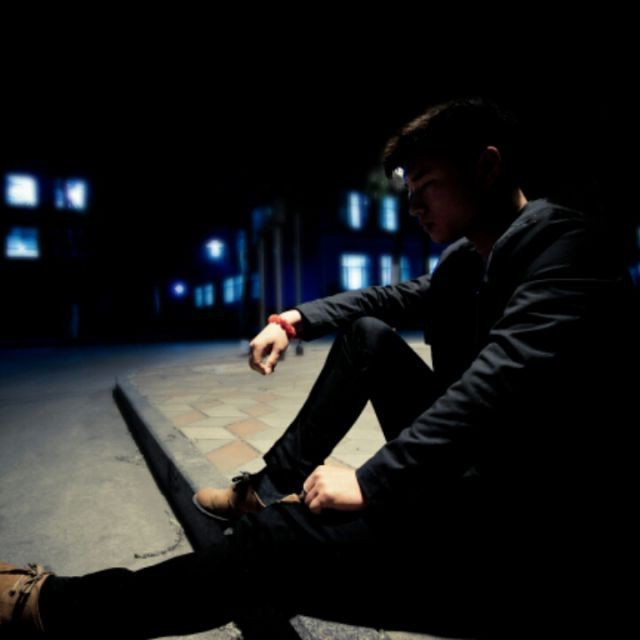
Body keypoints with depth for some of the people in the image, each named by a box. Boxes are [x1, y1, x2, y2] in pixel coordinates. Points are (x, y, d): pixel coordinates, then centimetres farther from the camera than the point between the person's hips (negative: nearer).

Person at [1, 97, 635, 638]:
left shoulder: (567, 245, -18)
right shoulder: (464, 259, 7)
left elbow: (496, 386, -29)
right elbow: (393, 297, 19)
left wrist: (369, 482, -24)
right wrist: (296, 318, 9)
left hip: (539, 541, -7)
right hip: (469, 470, 8)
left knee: (277, 541, -20)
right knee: (366, 332, 4)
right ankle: (267, 485, 9)